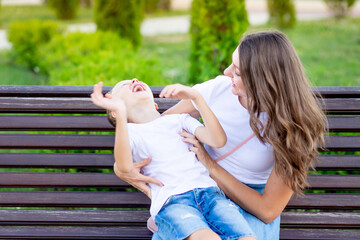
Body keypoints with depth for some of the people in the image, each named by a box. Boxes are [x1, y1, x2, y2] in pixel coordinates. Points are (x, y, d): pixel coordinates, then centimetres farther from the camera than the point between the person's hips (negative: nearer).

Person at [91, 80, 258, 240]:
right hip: (171, 200, -3)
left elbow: (218, 141, 8)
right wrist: (120, 113, -16)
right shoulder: (131, 131, 17)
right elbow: (124, 166, -8)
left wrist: (196, 97, 2)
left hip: (209, 191, 3)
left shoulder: (179, 119, 27)